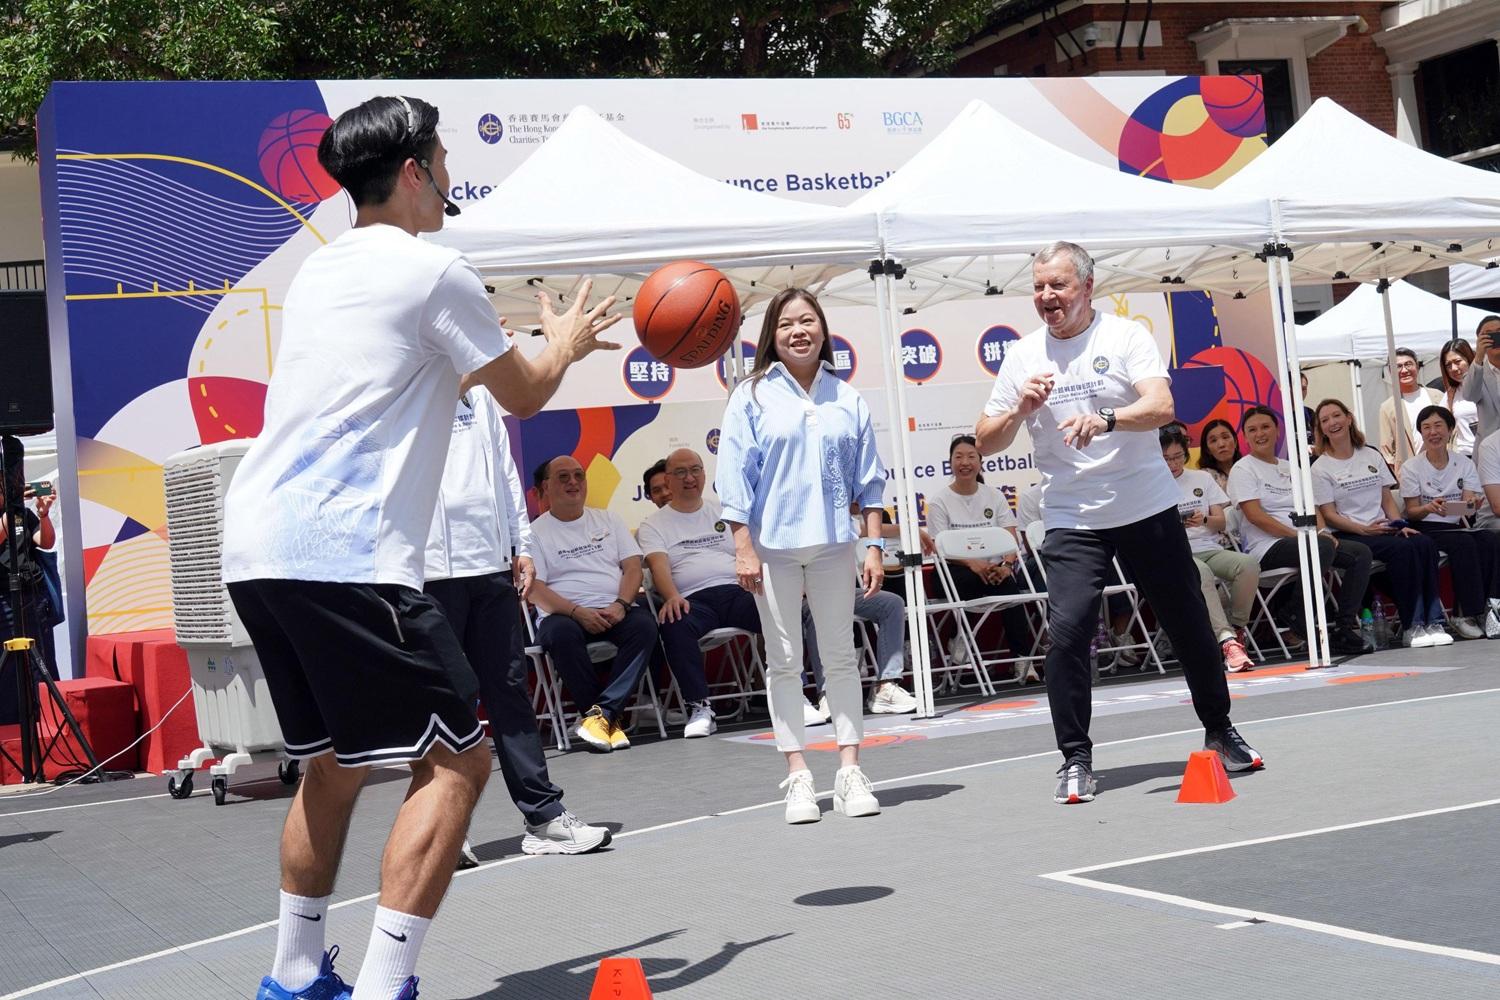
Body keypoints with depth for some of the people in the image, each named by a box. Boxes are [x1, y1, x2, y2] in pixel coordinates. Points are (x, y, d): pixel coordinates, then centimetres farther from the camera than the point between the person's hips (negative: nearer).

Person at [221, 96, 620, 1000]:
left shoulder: (320, 271, 22)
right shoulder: (432, 270, -3)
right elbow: (525, 394, 8)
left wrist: (546, 347, 45)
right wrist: (565, 344, 28)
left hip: (257, 549, 9)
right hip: (347, 555, -9)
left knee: (336, 762, 22)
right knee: (457, 758, -3)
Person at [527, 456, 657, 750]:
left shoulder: (608, 519, 20)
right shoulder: (536, 532, 9)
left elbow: (633, 566, 10)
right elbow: (534, 590, -3)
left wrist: (620, 605, -10)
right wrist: (577, 612, -18)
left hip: (615, 612, 3)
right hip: (565, 614, -3)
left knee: (645, 625, -30)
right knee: (562, 633, -38)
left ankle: (600, 713, -33)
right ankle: (610, 718, -29)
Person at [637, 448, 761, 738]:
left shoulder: (725, 512, 22)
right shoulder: (654, 524, 15)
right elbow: (658, 565, -3)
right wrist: (672, 597, -24)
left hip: (736, 591, 2)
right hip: (694, 600, -2)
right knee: (675, 625, -38)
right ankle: (700, 708, -32)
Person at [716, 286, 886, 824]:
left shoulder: (847, 399, 8)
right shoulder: (752, 396, 0)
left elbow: (868, 479, 10)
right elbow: (735, 476, -2)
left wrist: (873, 546, 5)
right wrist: (743, 548, -8)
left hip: (833, 542, 2)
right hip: (773, 544, -2)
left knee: (840, 655, 6)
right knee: (784, 661, 3)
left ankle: (849, 771, 11)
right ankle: (798, 777, 7)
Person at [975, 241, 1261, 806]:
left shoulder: (1126, 337, -4)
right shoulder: (1023, 357, 5)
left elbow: (1161, 407, -20)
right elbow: (984, 444, 6)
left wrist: (1106, 419, -38)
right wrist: (1020, 409, -13)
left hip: (1148, 510, -1)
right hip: (1071, 521, 1)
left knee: (1188, 622, 10)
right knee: (1067, 628, -15)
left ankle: (1219, 732, 31)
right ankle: (1075, 759, -4)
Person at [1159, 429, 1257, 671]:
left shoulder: (1202, 478, 20)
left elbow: (1221, 522, 15)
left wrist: (1204, 520, -8)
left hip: (1210, 549, 4)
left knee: (1249, 564, -28)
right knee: (1201, 572, -40)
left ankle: (1237, 628, -11)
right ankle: (1227, 640, -47)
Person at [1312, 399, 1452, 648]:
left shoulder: (1371, 456, 18)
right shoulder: (1321, 468, 1)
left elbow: (1387, 498, 16)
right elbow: (1329, 515, -5)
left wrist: (1399, 524, -3)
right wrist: (1363, 529, -18)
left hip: (1383, 529, 5)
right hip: (1348, 535, -5)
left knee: (1425, 544, -26)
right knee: (1403, 549, -32)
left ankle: (1433, 621, -27)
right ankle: (1413, 626, -29)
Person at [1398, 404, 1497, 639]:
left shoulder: (1464, 463, 10)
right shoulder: (1412, 468, 2)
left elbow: (1469, 504, 1)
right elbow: (1412, 512, -1)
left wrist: (1473, 505, -25)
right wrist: (1429, 508, -24)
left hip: (1457, 527, 3)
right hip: (1426, 531, -3)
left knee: (1491, 541, -28)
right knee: (1464, 543, -33)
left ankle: (1489, 607, -29)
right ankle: (1468, 615, -33)